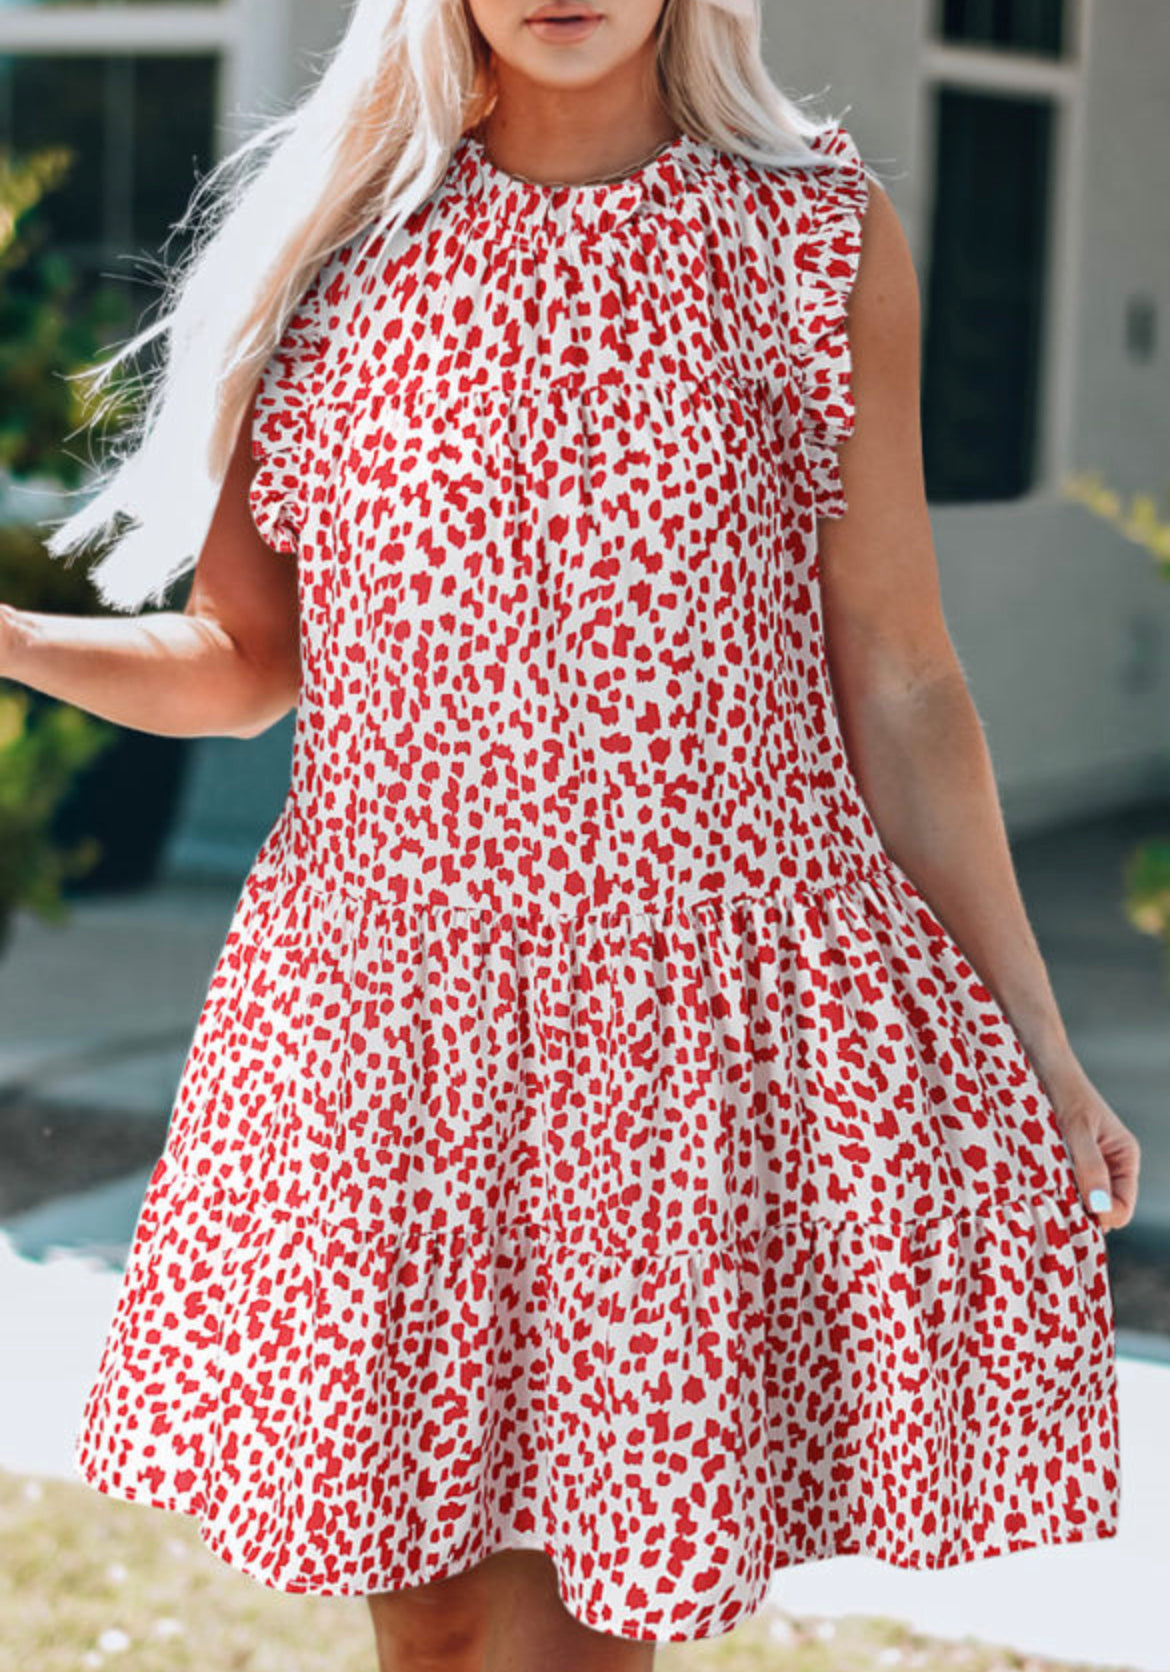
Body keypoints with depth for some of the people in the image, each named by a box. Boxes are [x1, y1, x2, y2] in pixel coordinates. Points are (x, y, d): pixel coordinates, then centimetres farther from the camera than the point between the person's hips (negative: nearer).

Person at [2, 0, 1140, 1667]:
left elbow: (899, 686, 4)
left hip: (711, 1006, -1)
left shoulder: (819, 236, 1)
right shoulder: (344, 245, 5)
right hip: (392, 1011, 2)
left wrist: (1037, 1046, 5)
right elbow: (241, 658, 10)